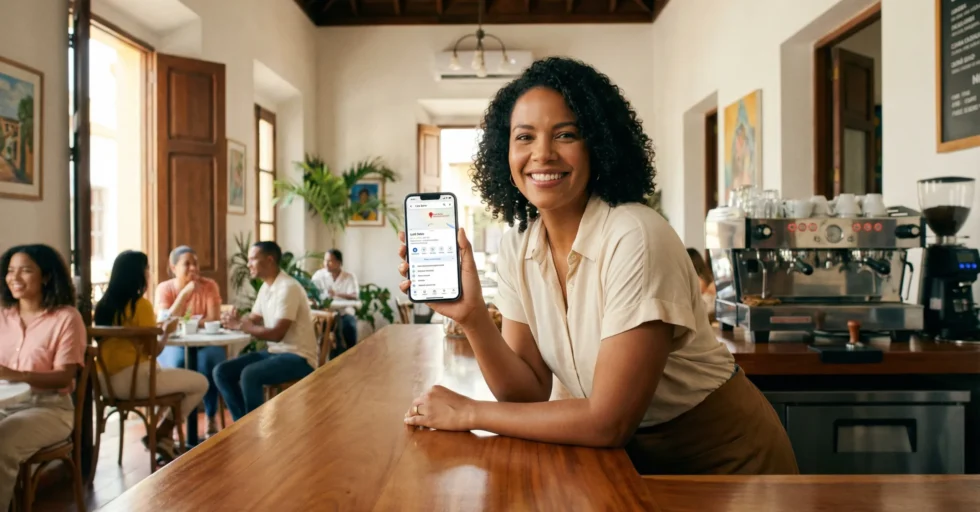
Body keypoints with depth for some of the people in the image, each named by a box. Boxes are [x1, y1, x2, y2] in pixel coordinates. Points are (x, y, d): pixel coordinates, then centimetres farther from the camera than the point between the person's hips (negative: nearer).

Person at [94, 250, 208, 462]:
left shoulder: (103, 304, 9)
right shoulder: (141, 305, -14)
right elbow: (153, 351, -12)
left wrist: (155, 327, 22)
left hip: (106, 380, 9)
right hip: (132, 379, -9)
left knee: (174, 376, 31)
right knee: (200, 383, 5)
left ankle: (163, 437, 25)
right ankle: (161, 435, 12)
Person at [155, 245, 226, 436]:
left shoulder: (209, 286, -2)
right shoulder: (164, 288, -3)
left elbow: (214, 319, -12)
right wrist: (185, 292, -24)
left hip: (205, 343, 0)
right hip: (173, 345, 0)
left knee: (208, 362, -33)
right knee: (176, 363, -34)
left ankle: (212, 418, -17)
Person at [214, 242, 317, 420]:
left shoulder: (288, 288, -19)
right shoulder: (266, 287, 11)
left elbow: (277, 334, -24)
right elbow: (253, 321, 12)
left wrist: (242, 326, -17)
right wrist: (236, 321, -10)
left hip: (298, 357, -9)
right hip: (275, 352, 9)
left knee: (249, 375, -31)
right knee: (222, 371, -3)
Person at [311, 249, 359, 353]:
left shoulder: (350, 277, 3)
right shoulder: (318, 275, 6)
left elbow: (354, 297, -10)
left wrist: (337, 294, -27)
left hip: (344, 312, -1)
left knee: (350, 324, -31)